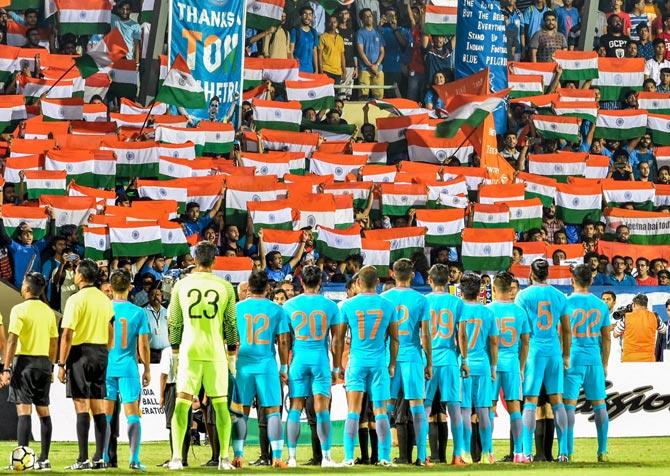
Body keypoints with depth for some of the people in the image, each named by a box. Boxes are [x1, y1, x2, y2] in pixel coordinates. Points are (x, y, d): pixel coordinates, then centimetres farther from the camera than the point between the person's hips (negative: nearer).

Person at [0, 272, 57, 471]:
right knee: (43, 412, 9)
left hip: (24, 361, -6)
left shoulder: (20, 310, -9)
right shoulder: (48, 311, 9)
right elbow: (54, 343, 14)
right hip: (44, 363, 6)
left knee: (24, 411, -9)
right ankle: (44, 459, 11)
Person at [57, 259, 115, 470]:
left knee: (81, 406, -6)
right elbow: (111, 333, 15)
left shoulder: (76, 299, -11)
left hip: (80, 352, -6)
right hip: (101, 354, 6)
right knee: (98, 407, 8)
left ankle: (83, 459, -9)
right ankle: (99, 458, 8)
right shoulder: (105, 300, 9)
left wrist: (61, 364, -11)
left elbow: (67, 335, -14)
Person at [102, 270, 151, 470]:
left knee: (105, 415, 9)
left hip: (105, 368, 1)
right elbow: (143, 345, -4)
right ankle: (134, 459, -8)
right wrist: (147, 369, 8)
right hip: (128, 367, -1)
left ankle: (103, 458, 8)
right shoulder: (138, 312, -5)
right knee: (132, 415, 0)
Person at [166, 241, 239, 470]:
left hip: (189, 350, 0)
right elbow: (231, 324, 4)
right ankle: (224, 458, 7)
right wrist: (232, 355, 13)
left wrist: (175, 351, 17)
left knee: (182, 403, 1)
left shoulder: (181, 285, 2)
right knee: (220, 404, 7)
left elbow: (173, 323, 7)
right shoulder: (225, 287, 0)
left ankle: (177, 458, -7)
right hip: (216, 351, 0)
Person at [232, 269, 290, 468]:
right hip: (267, 365, -1)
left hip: (242, 366, 1)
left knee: (241, 412, 6)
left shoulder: (237, 308, 2)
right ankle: (276, 457, -1)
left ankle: (238, 455, 2)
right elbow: (283, 342, 1)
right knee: (272, 411, 3)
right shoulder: (277, 310, 0)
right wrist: (284, 368, 10)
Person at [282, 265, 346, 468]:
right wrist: (336, 367, 11)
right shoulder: (330, 306, 0)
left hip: (298, 359, 1)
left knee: (295, 408, 5)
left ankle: (292, 457, 3)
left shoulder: (289, 305, 2)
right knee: (322, 409, 0)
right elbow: (336, 340, 3)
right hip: (321, 359, -1)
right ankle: (326, 457, -1)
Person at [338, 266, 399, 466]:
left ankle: (348, 457, -6)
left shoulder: (347, 305, -3)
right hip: (379, 361, 1)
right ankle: (385, 457, 5)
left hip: (357, 360, -1)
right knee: (380, 411, 6)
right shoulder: (387, 306, 1)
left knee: (353, 411, 0)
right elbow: (394, 339, 6)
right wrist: (392, 364, 18)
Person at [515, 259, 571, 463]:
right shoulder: (559, 296, 8)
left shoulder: (524, 295, -3)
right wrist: (566, 356, 20)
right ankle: (563, 451, 6)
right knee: (557, 400, 7)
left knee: (530, 401, -2)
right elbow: (566, 330, 11)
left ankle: (527, 452, -8)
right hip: (554, 351, 3)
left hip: (533, 351, -3)